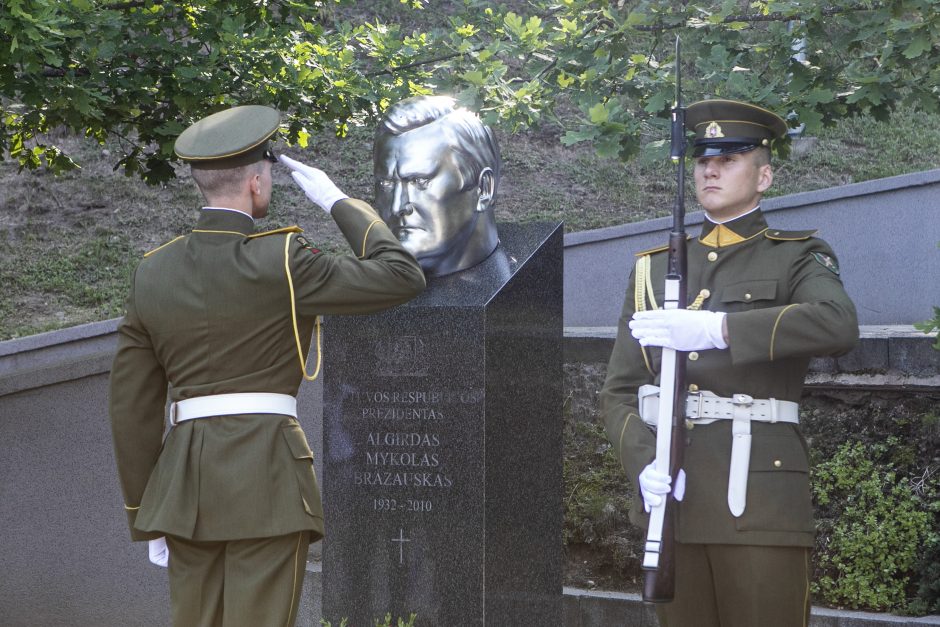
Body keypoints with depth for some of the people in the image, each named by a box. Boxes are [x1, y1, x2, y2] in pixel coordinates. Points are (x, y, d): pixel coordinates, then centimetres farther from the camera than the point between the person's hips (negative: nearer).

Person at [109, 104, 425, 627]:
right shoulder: (280, 262, -10)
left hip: (185, 481, 6)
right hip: (266, 473, -5)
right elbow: (403, 276, -8)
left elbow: (132, 407, 9)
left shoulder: (153, 274, 7)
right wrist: (339, 202, 5)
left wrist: (147, 519, 16)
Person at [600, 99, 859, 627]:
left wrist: (713, 327, -23)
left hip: (759, 501, -3)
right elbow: (619, 391, 11)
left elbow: (839, 326, -17)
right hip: (670, 496, 4)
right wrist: (644, 465, -9)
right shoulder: (656, 268, 18)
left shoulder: (797, 259, 7)